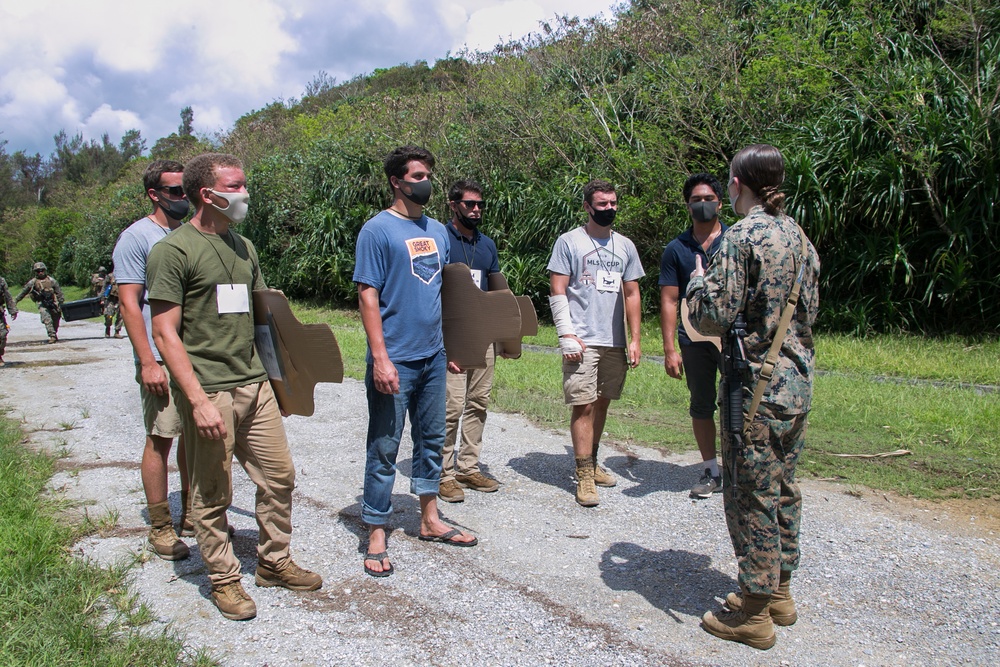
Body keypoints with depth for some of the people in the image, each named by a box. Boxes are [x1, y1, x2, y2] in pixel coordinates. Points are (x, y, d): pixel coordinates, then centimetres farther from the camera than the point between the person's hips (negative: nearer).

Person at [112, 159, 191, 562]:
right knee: (160, 438, -1)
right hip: (163, 361, -6)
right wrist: (147, 362, -17)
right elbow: (129, 302, -10)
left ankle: (191, 514, 24)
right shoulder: (137, 237, -5)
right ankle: (160, 528, 9)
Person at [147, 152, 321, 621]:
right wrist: (199, 401, -19)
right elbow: (165, 334, -12)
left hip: (255, 384, 7)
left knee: (279, 476, 11)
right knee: (212, 494, 5)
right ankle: (223, 579, 22)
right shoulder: (173, 250, -8)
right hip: (208, 389, -7)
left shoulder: (243, 247, 14)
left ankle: (274, 563, 28)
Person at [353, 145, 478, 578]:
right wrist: (380, 358, -20)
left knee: (432, 439, 17)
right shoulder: (378, 230, -8)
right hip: (395, 360, -7)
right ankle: (376, 535, 14)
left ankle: (430, 520, 32)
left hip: (433, 356, 7)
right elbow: (368, 295, -13)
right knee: (384, 448, 2)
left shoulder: (437, 231, 12)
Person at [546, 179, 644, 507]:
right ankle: (584, 476, -2)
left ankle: (592, 463, 25)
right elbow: (557, 292, -4)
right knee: (584, 405, -7)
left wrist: (635, 339, 8)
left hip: (614, 342, 5)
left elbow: (631, 294, 14)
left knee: (602, 403, 12)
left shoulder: (625, 246, 14)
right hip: (582, 342, -5)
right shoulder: (569, 242, 0)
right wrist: (566, 334, -13)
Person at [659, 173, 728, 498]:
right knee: (701, 405, 10)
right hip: (694, 339, 2)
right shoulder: (676, 249, 7)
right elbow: (669, 301, 4)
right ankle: (711, 472, 23)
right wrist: (669, 349, -3)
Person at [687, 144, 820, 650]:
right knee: (781, 486, 18)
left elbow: (712, 318, -17)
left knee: (751, 493, 2)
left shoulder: (743, 236, -15)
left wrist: (698, 280, 1)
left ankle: (754, 613, 13)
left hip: (759, 381, -8)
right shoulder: (797, 235, 10)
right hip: (797, 378, 8)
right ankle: (779, 592, 32)